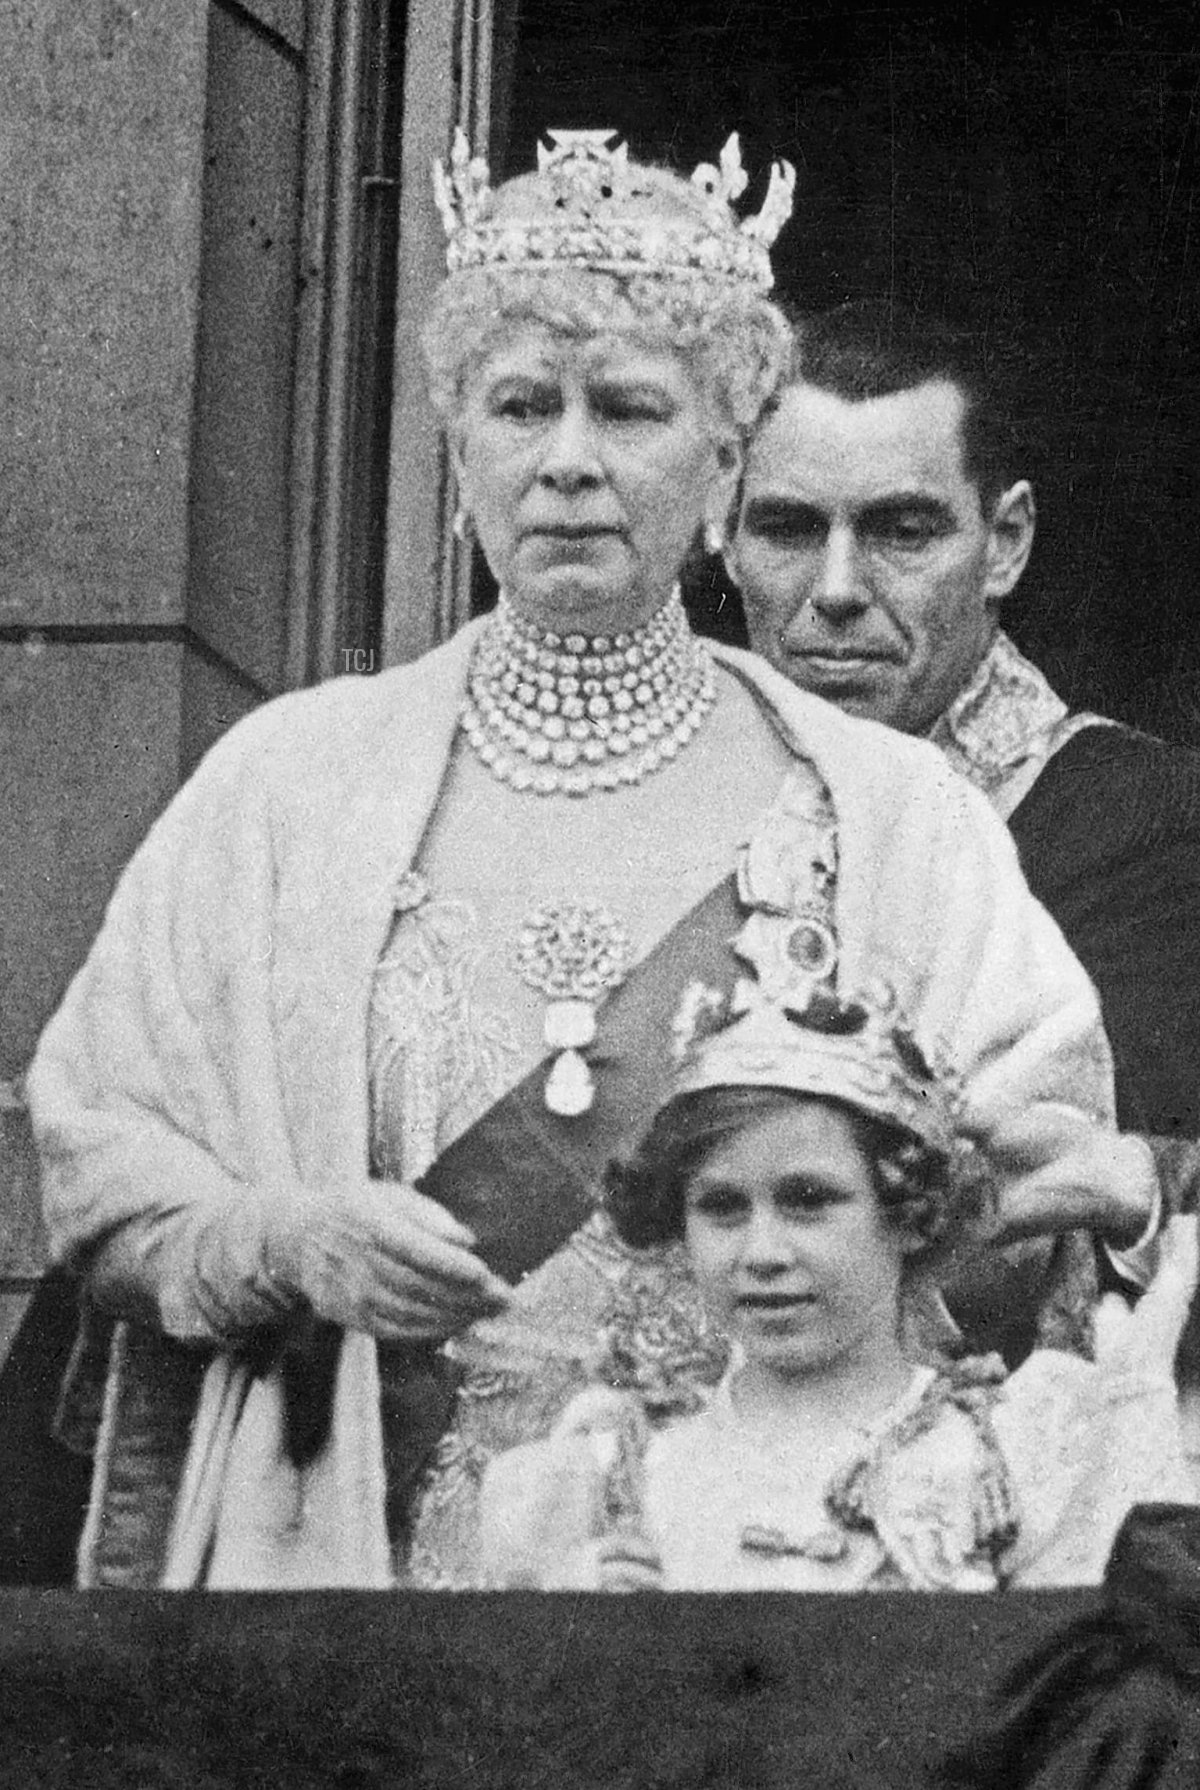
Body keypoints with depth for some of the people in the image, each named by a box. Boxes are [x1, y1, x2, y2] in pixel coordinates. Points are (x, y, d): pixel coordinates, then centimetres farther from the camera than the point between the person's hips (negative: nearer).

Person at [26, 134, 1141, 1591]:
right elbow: (91, 1139, 7)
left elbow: (1038, 1121, 1)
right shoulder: (291, 775, 8)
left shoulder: (885, 813, 6)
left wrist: (1084, 1193, -21)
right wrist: (286, 1242, -11)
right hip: (348, 1535, 1)